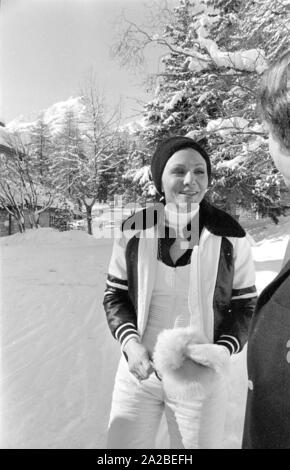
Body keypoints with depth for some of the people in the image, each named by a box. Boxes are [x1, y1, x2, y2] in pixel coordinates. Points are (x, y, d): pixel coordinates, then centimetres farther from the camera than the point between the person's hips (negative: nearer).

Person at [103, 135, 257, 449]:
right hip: (139, 370, 1)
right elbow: (114, 295, 0)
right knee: (122, 443, 16)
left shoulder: (229, 236, -11)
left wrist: (221, 351, -16)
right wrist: (131, 344, -15)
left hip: (200, 378, -1)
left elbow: (246, 306, -1)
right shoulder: (133, 231, -9)